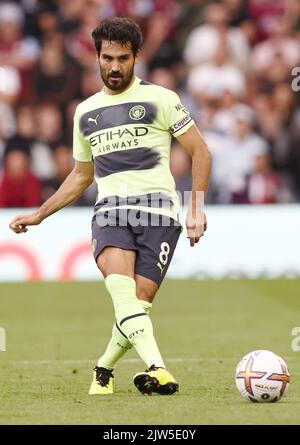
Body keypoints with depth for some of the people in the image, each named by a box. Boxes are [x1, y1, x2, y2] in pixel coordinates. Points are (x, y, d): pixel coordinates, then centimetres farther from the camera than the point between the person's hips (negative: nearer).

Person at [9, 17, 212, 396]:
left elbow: (200, 153, 7)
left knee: (138, 302, -15)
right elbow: (81, 175, 32)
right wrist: (38, 215, 30)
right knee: (119, 284, -27)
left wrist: (197, 207, -3)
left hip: (158, 210, -3)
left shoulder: (158, 99, 6)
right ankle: (156, 369, -41)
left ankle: (104, 368, 11)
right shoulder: (86, 112, 21)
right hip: (110, 209, 3)